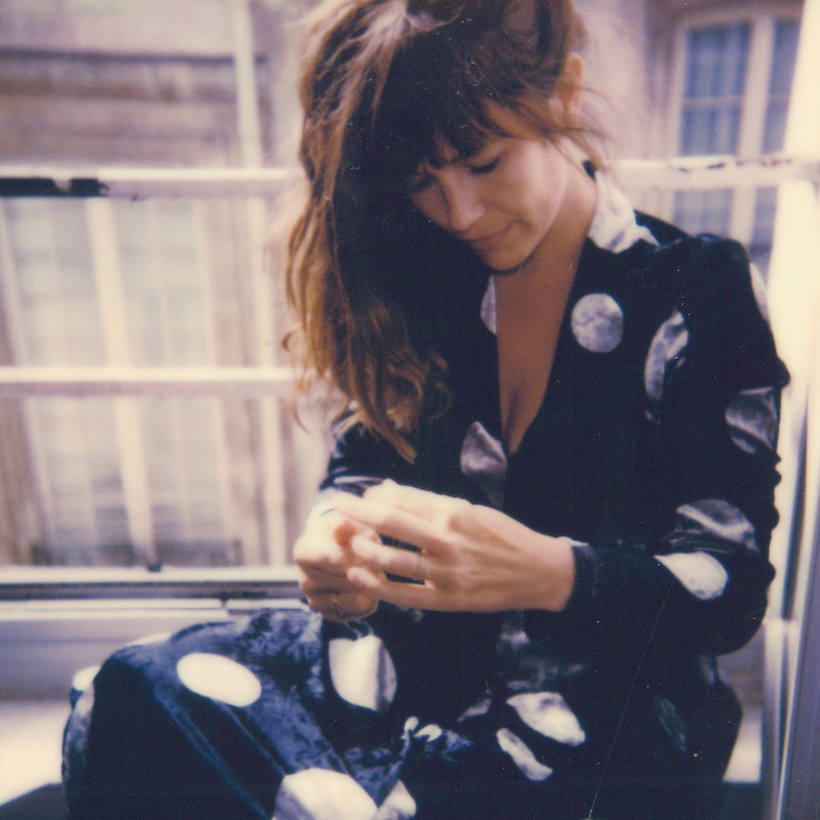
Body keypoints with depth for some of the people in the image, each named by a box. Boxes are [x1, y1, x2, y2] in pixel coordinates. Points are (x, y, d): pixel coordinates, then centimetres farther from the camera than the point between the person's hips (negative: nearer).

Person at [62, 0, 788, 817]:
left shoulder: (700, 293, -7)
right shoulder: (429, 278, 4)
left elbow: (730, 588, -9)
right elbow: (364, 463, 8)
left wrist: (550, 572, -26)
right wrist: (339, 538, -14)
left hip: (606, 703, -3)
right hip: (422, 651, 4)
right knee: (131, 694, -18)